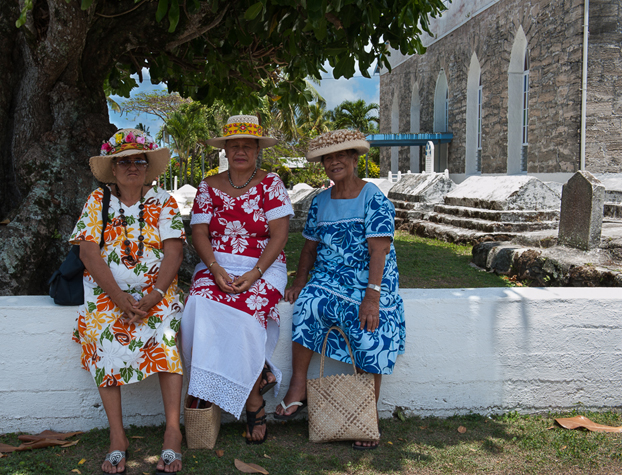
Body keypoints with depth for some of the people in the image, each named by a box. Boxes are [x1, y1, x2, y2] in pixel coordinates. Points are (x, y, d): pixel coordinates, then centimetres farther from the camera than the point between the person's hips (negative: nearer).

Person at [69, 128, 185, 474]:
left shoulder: (163, 201, 6)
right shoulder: (97, 200, 6)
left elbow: (174, 251, -5)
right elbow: (88, 252, -5)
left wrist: (154, 296, -20)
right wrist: (119, 298, -17)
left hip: (156, 289, 0)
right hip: (107, 291, 1)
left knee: (163, 330, -30)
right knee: (103, 333, -29)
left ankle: (173, 430, -26)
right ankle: (117, 436, -24)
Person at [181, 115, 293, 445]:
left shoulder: (271, 184, 4)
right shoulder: (209, 186, 11)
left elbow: (279, 235, -4)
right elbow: (199, 234, 4)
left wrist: (254, 274, -17)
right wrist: (216, 270, -14)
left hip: (263, 268, -3)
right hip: (216, 266, 3)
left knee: (242, 316, -30)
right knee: (201, 310, -28)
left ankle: (252, 402, -9)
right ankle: (254, 397, -16)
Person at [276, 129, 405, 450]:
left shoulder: (374, 199, -5)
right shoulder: (320, 202, 13)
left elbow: (379, 249, -14)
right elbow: (310, 246, 19)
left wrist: (372, 295, -24)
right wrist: (300, 281, 5)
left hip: (369, 282, -3)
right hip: (328, 279, 3)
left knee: (371, 336, -18)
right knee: (306, 303, -26)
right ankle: (298, 387, -17)